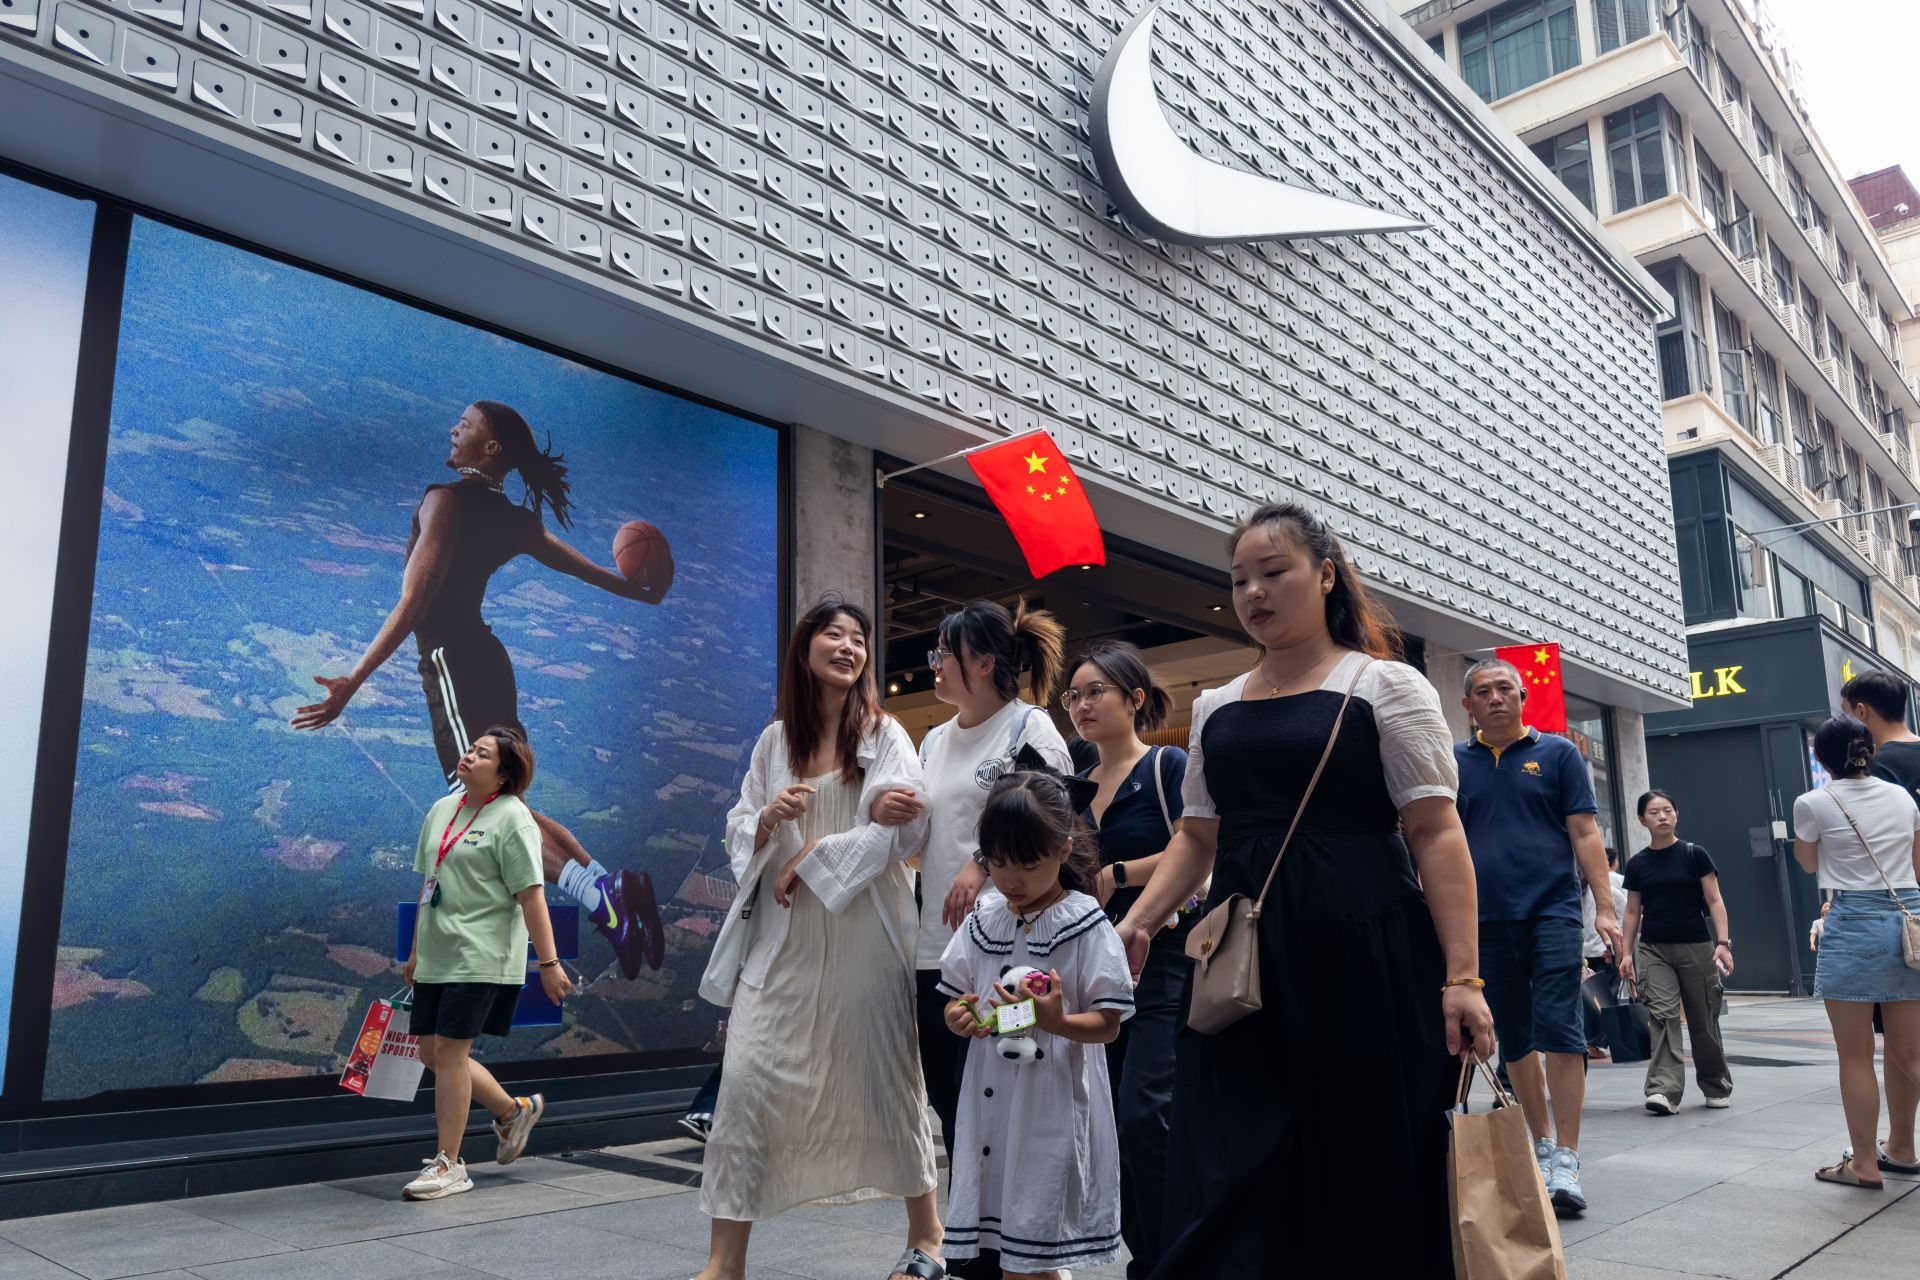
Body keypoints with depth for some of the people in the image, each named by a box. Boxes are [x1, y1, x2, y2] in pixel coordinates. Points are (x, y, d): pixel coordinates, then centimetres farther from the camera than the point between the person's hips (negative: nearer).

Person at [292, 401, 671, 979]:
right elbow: (585, 567, 25)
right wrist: (641, 591, 44)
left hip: (451, 662, -8)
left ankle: (599, 892, -30)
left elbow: (410, 606, -17)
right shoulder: (515, 520, 11)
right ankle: (610, 885, -1)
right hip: (487, 661, 8)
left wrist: (352, 682, -19)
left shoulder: (445, 499, -9)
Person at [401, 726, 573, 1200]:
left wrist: (548, 962, -17)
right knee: (432, 1052, 9)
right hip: (436, 956, 8)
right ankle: (513, 1111, 29)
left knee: (448, 1050, -7)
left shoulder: (512, 818, -10)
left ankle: (449, 1165, 7)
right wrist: (416, 952, 20)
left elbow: (531, 896, -15)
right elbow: (428, 885, 19)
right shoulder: (442, 809, 13)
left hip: (481, 955, -8)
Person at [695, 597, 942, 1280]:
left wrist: (813, 854, -12)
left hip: (864, 932, -2)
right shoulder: (775, 740, 10)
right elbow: (740, 837, 12)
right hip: (783, 937, 3)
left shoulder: (885, 734, 1)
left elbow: (908, 828, -11)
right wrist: (769, 816, -10)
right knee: (749, 1079, -4)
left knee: (885, 1077, 6)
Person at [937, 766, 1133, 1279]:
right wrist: (960, 1017, -10)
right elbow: (954, 999, 12)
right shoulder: (983, 920, 6)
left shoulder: (1087, 926, -9)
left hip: (1054, 1106, -5)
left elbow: (1108, 1024, -8)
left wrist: (1055, 1021, -26)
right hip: (991, 1098, 5)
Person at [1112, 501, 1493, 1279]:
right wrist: (1137, 924, 0)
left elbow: (1435, 833, -6)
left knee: (1368, 1172, 4)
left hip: (1363, 954, -4)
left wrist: (1461, 976, -14)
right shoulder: (1216, 708, 14)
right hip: (1242, 962, 4)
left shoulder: (1383, 686, 1)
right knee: (1228, 1187, 2)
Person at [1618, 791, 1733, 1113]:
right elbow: (1633, 912, 10)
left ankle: (1717, 1088, 25)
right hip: (1653, 949, 1)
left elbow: (1714, 901, -2)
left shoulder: (1694, 854, -1)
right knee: (1662, 1015, -11)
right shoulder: (1637, 864, 5)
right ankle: (1664, 1090, -15)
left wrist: (1723, 942, -12)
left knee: (1704, 1021, 7)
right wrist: (1626, 952, 4)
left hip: (1696, 947, -1)